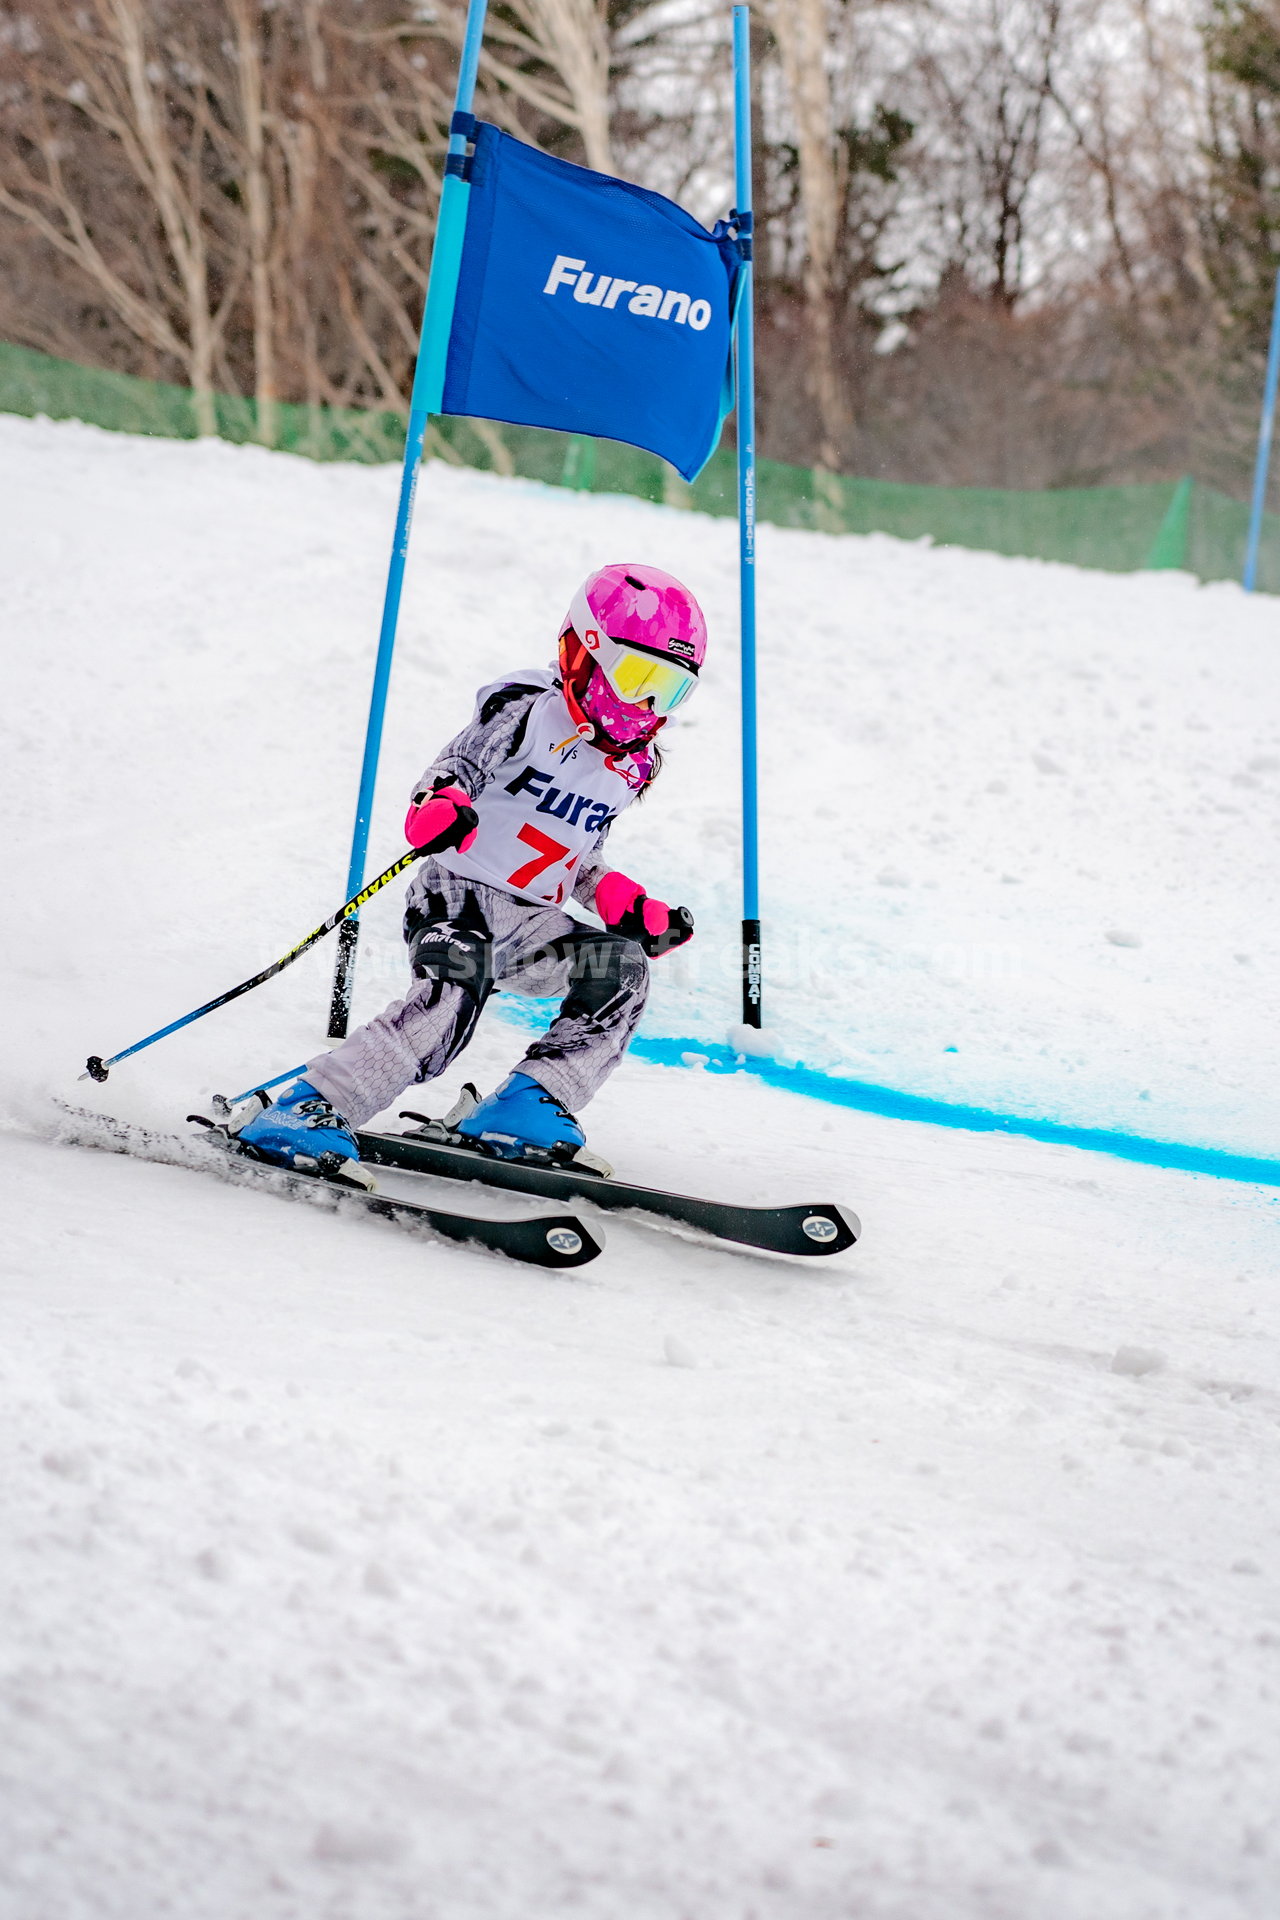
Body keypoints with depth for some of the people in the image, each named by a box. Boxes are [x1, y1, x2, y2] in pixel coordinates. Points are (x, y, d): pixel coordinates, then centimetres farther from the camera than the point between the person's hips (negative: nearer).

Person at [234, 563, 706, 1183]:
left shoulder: (632, 763, 15)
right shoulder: (528, 711, -5)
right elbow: (455, 767, -12)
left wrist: (636, 912, 11)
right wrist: (439, 808, -34)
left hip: (531, 922, 7)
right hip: (459, 895, -7)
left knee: (619, 968, -13)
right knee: (450, 999, -29)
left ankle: (526, 1108, -13)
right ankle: (305, 1113, -30)